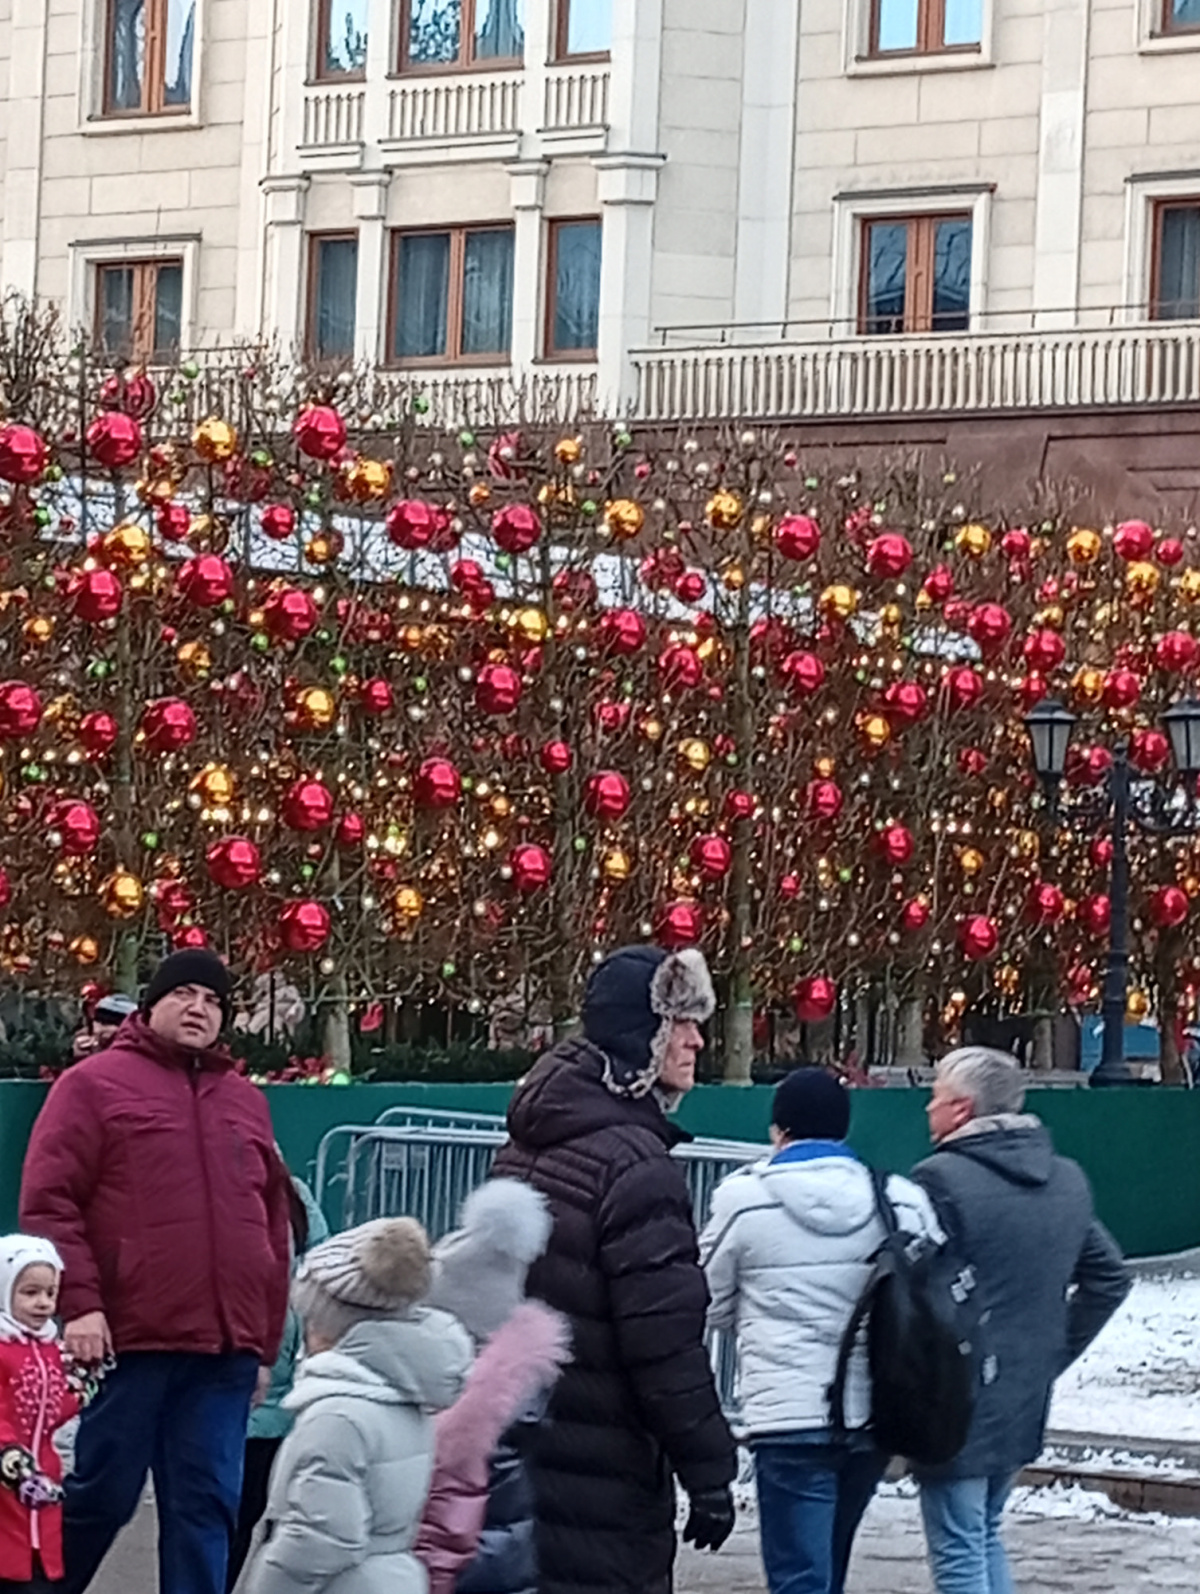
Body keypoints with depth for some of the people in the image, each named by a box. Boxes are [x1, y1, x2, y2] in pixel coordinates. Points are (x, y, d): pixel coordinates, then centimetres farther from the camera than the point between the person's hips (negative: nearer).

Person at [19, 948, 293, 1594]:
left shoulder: (246, 1103, 18)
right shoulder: (94, 1085, 3)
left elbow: (273, 1226, 21)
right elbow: (48, 1202, -4)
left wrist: (267, 1341, 16)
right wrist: (79, 1303, -14)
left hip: (225, 1348, 5)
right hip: (127, 1339, -4)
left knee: (206, 1505, 2)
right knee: (99, 1495, 1)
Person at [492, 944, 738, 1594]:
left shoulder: (531, 1145, 12)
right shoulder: (635, 1163, -17)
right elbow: (667, 1339, -19)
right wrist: (708, 1472, -13)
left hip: (516, 1445, 9)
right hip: (601, 1480, -9)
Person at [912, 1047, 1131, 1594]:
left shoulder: (941, 1179, -16)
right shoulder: (1068, 1180, 9)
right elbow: (1109, 1277, 17)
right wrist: (1055, 1350, 16)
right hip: (1026, 1400, 8)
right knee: (984, 1537, 21)